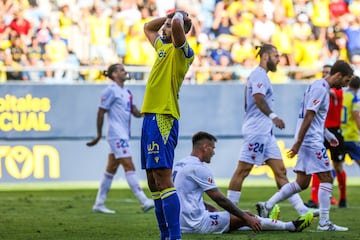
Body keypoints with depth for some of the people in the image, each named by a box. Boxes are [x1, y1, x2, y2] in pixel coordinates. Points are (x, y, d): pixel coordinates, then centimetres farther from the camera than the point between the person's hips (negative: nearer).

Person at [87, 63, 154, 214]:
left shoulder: (127, 92, 17)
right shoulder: (111, 91, -8)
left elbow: (136, 113, 17)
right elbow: (101, 112, -9)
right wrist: (99, 135, -9)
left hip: (124, 136, 9)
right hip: (117, 135, -9)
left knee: (111, 169, 10)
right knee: (129, 166, -13)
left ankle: (99, 204, 13)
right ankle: (144, 201, -18)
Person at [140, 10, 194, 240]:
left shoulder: (182, 51, -7)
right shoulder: (163, 46, 20)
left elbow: (177, 25, -26)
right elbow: (148, 27, 38)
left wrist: (179, 17, -5)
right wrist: (169, 16, 23)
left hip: (163, 119, -10)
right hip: (151, 117, 10)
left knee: (163, 179, -15)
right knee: (154, 182, 10)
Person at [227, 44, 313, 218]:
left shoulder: (261, 75, 22)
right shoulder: (259, 75, -9)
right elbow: (258, 98, -25)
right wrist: (272, 116, -34)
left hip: (265, 132, 10)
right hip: (257, 130, -10)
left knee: (280, 171, 5)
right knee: (243, 170, -6)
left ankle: (301, 209, 3)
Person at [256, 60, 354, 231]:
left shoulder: (321, 87, 17)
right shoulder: (320, 88, -14)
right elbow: (308, 117, -20)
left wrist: (328, 135, 30)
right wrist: (298, 143, -23)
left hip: (308, 141, 10)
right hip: (311, 141, -10)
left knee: (302, 183, 9)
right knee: (326, 178, -6)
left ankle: (267, 206, 9)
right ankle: (324, 223, -4)